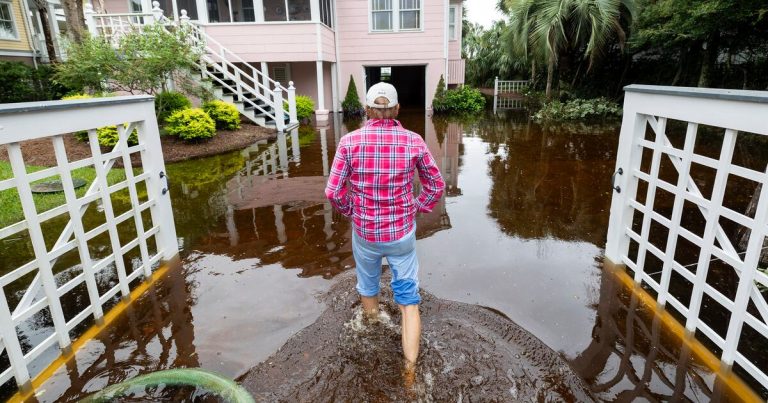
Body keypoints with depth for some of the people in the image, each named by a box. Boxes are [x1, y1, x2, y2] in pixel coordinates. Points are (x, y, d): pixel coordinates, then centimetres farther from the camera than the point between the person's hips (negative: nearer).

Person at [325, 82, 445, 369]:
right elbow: (436, 186, -1)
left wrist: (351, 212, 6)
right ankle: (410, 367, 12)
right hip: (402, 233, 0)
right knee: (408, 299, 11)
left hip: (364, 232, 1)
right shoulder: (414, 141, -9)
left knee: (368, 288, 27)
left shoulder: (349, 141, -12)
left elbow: (333, 192, -12)